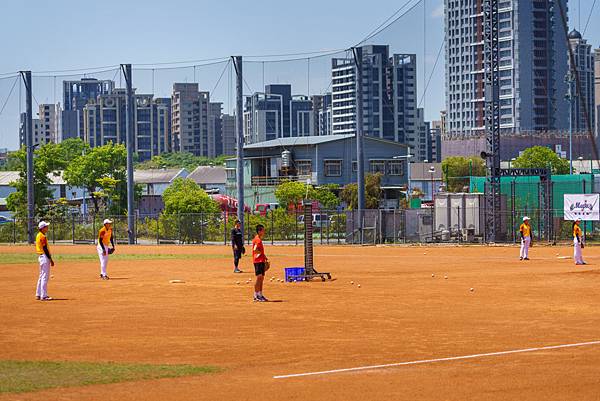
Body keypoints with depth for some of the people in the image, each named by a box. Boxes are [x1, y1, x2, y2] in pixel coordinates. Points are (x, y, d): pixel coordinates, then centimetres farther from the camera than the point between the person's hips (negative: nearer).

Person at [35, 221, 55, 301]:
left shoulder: (38, 236, 14)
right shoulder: (43, 237, -16)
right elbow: (45, 249, -19)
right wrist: (50, 259, -16)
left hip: (40, 256, 10)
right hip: (44, 257, -10)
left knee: (42, 276, 16)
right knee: (45, 276, -9)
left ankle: (38, 295, 20)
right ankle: (43, 296, -11)